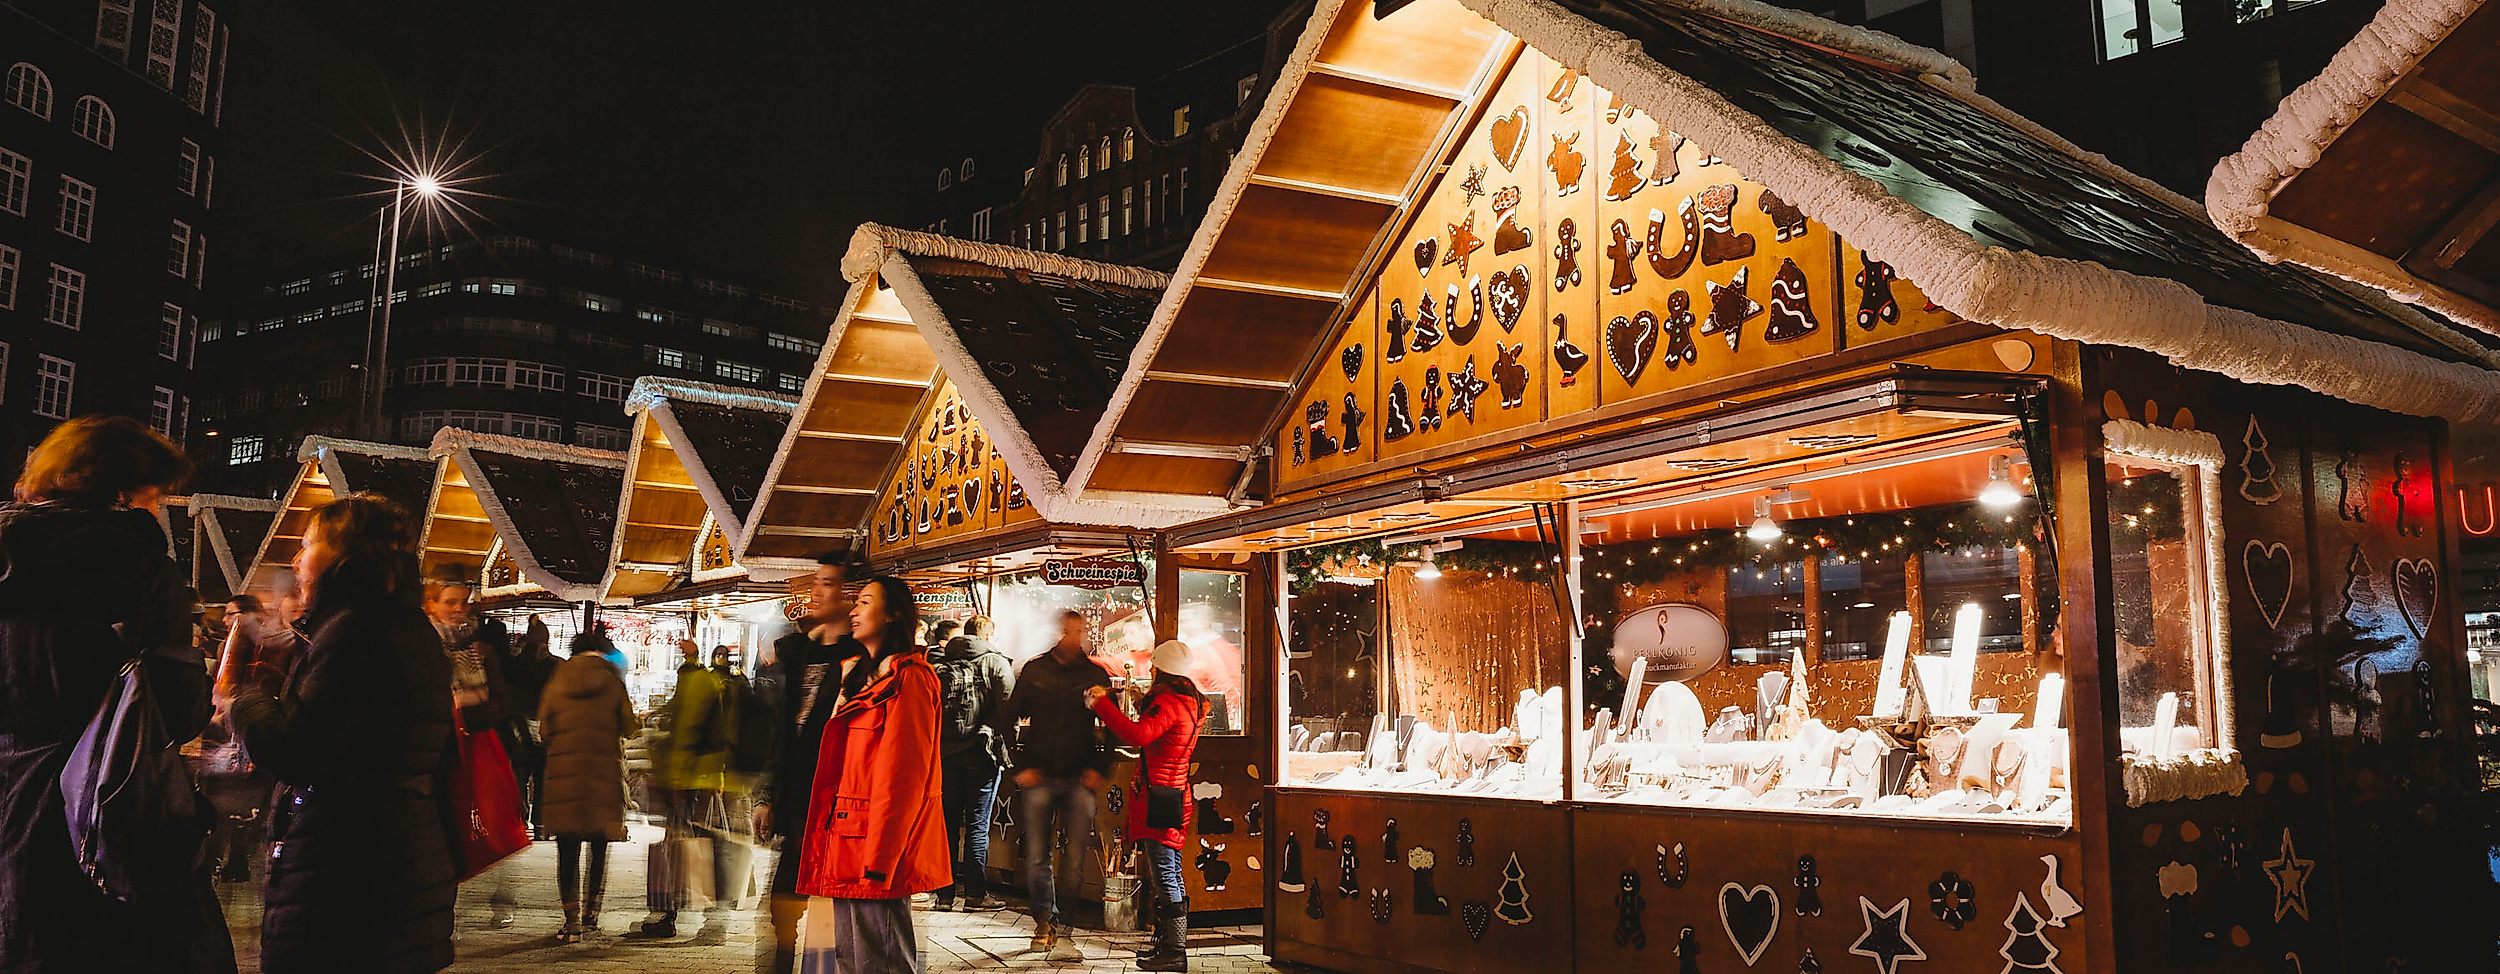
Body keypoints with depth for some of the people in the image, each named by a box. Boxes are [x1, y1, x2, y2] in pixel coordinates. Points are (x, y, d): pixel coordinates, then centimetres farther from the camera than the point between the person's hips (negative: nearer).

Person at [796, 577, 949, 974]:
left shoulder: (908, 678, -11)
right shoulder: (862, 676, 19)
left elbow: (903, 777, -17)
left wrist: (878, 861, -19)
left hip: (880, 849, -9)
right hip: (846, 840, 9)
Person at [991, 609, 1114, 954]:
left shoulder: (1096, 674, 6)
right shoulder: (1034, 670, 6)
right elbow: (1006, 720, 9)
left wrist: (1100, 768, -2)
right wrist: (1020, 767, 1)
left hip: (1080, 779, 0)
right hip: (1038, 777, 1)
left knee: (1079, 853, -6)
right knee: (1037, 856, 3)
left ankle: (1065, 919, 4)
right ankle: (1045, 920, 16)